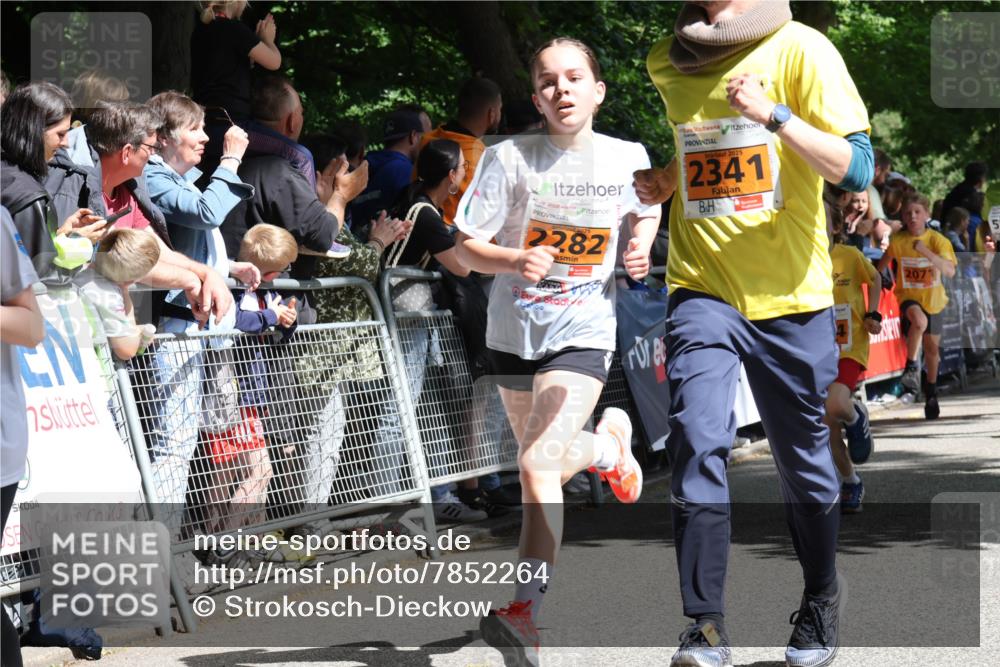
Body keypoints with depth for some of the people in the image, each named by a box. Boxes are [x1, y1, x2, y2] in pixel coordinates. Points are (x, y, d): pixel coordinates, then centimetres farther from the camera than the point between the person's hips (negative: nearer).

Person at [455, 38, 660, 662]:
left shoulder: (627, 157, -5)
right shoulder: (510, 158, -11)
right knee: (549, 466, 21)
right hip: (515, 331, 2)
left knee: (538, 465, -19)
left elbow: (647, 209, 18)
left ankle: (525, 610, -18)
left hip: (584, 334, -2)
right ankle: (609, 442, 56)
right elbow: (466, 247, -11)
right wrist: (515, 262, -29)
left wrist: (642, 248, -2)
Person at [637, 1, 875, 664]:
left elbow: (856, 167, -13)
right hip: (703, 287, 2)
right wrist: (669, 179, 9)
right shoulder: (667, 62, 10)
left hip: (790, 293, -2)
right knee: (698, 440, -17)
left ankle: (821, 608, 31)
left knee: (804, 459, 9)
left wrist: (773, 114, -24)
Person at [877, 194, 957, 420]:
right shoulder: (897, 241, -11)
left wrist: (926, 252, -36)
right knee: (919, 320, -36)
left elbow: (950, 271, -29)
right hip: (909, 297, -2)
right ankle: (912, 367, -18)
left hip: (933, 299, 2)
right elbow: (882, 265, 9)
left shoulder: (937, 240, -15)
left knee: (932, 347, 14)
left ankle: (931, 394, 35)